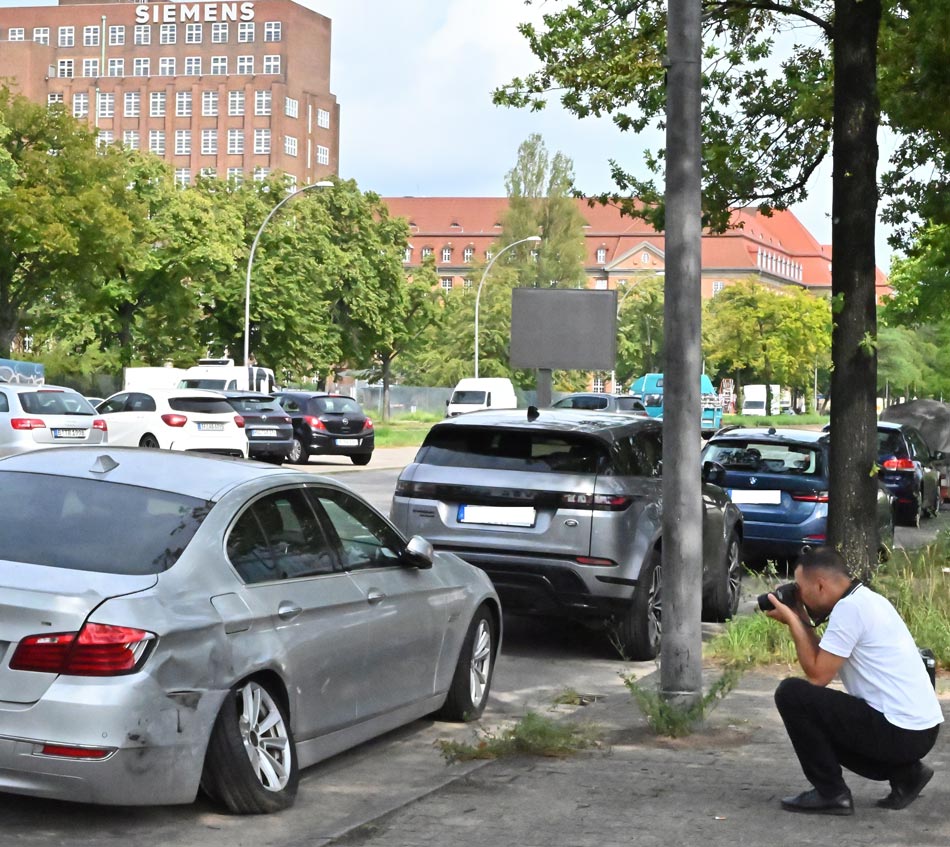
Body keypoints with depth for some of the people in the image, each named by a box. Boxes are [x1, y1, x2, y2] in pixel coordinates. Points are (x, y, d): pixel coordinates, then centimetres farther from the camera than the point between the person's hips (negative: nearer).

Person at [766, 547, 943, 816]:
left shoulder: (849, 608, -16)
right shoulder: (863, 600, 14)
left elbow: (818, 675, -15)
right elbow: (825, 661, 19)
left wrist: (792, 621, -7)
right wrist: (802, 622, 12)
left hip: (901, 733, -10)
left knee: (791, 693, -10)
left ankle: (830, 794, -1)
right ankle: (904, 773, 15)